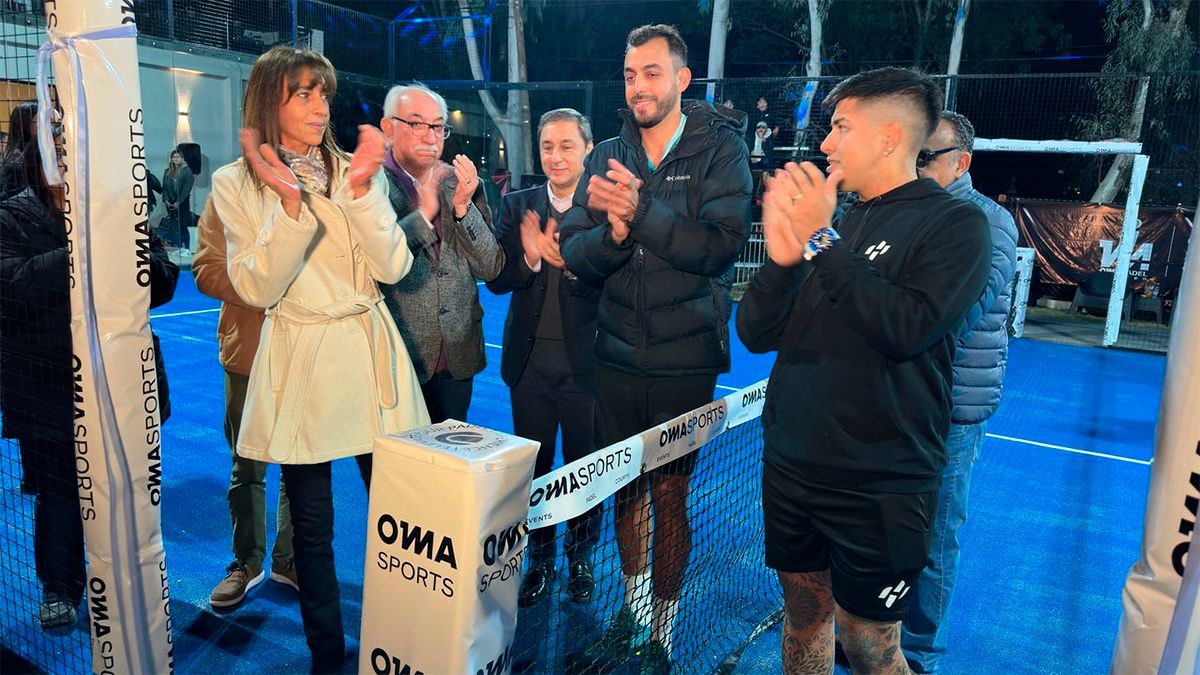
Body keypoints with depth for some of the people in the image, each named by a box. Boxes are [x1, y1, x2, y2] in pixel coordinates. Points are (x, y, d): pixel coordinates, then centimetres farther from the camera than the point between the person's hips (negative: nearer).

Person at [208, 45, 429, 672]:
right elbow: (257, 288, -8)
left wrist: (361, 189, -17)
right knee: (312, 523, 8)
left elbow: (393, 267, -4)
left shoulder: (355, 169, 6)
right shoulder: (236, 183, 1)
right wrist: (290, 203, -20)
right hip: (298, 365, -1)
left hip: (369, 355, 2)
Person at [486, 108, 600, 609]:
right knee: (532, 465, 13)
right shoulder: (517, 206, 4)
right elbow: (497, 280, -3)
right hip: (530, 360, 3)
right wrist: (529, 259, -22)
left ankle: (581, 558, 34)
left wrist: (573, 263, -31)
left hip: (584, 361, -2)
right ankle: (540, 559, 32)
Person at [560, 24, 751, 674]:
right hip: (617, 356, 4)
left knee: (669, 494, 4)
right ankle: (633, 610, 37)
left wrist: (640, 209, -23)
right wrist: (612, 233, -21)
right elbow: (574, 252, -1)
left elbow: (722, 244, -18)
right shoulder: (607, 156, 8)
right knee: (625, 488, 15)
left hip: (684, 360, -4)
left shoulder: (720, 149, -4)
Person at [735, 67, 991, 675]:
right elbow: (755, 334, 4)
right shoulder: (828, 215, 9)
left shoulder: (956, 222, -6)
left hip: (878, 487, -5)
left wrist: (822, 241, -19)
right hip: (790, 467, 5)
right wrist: (781, 258, -13)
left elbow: (908, 328, -23)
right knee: (804, 615, 18)